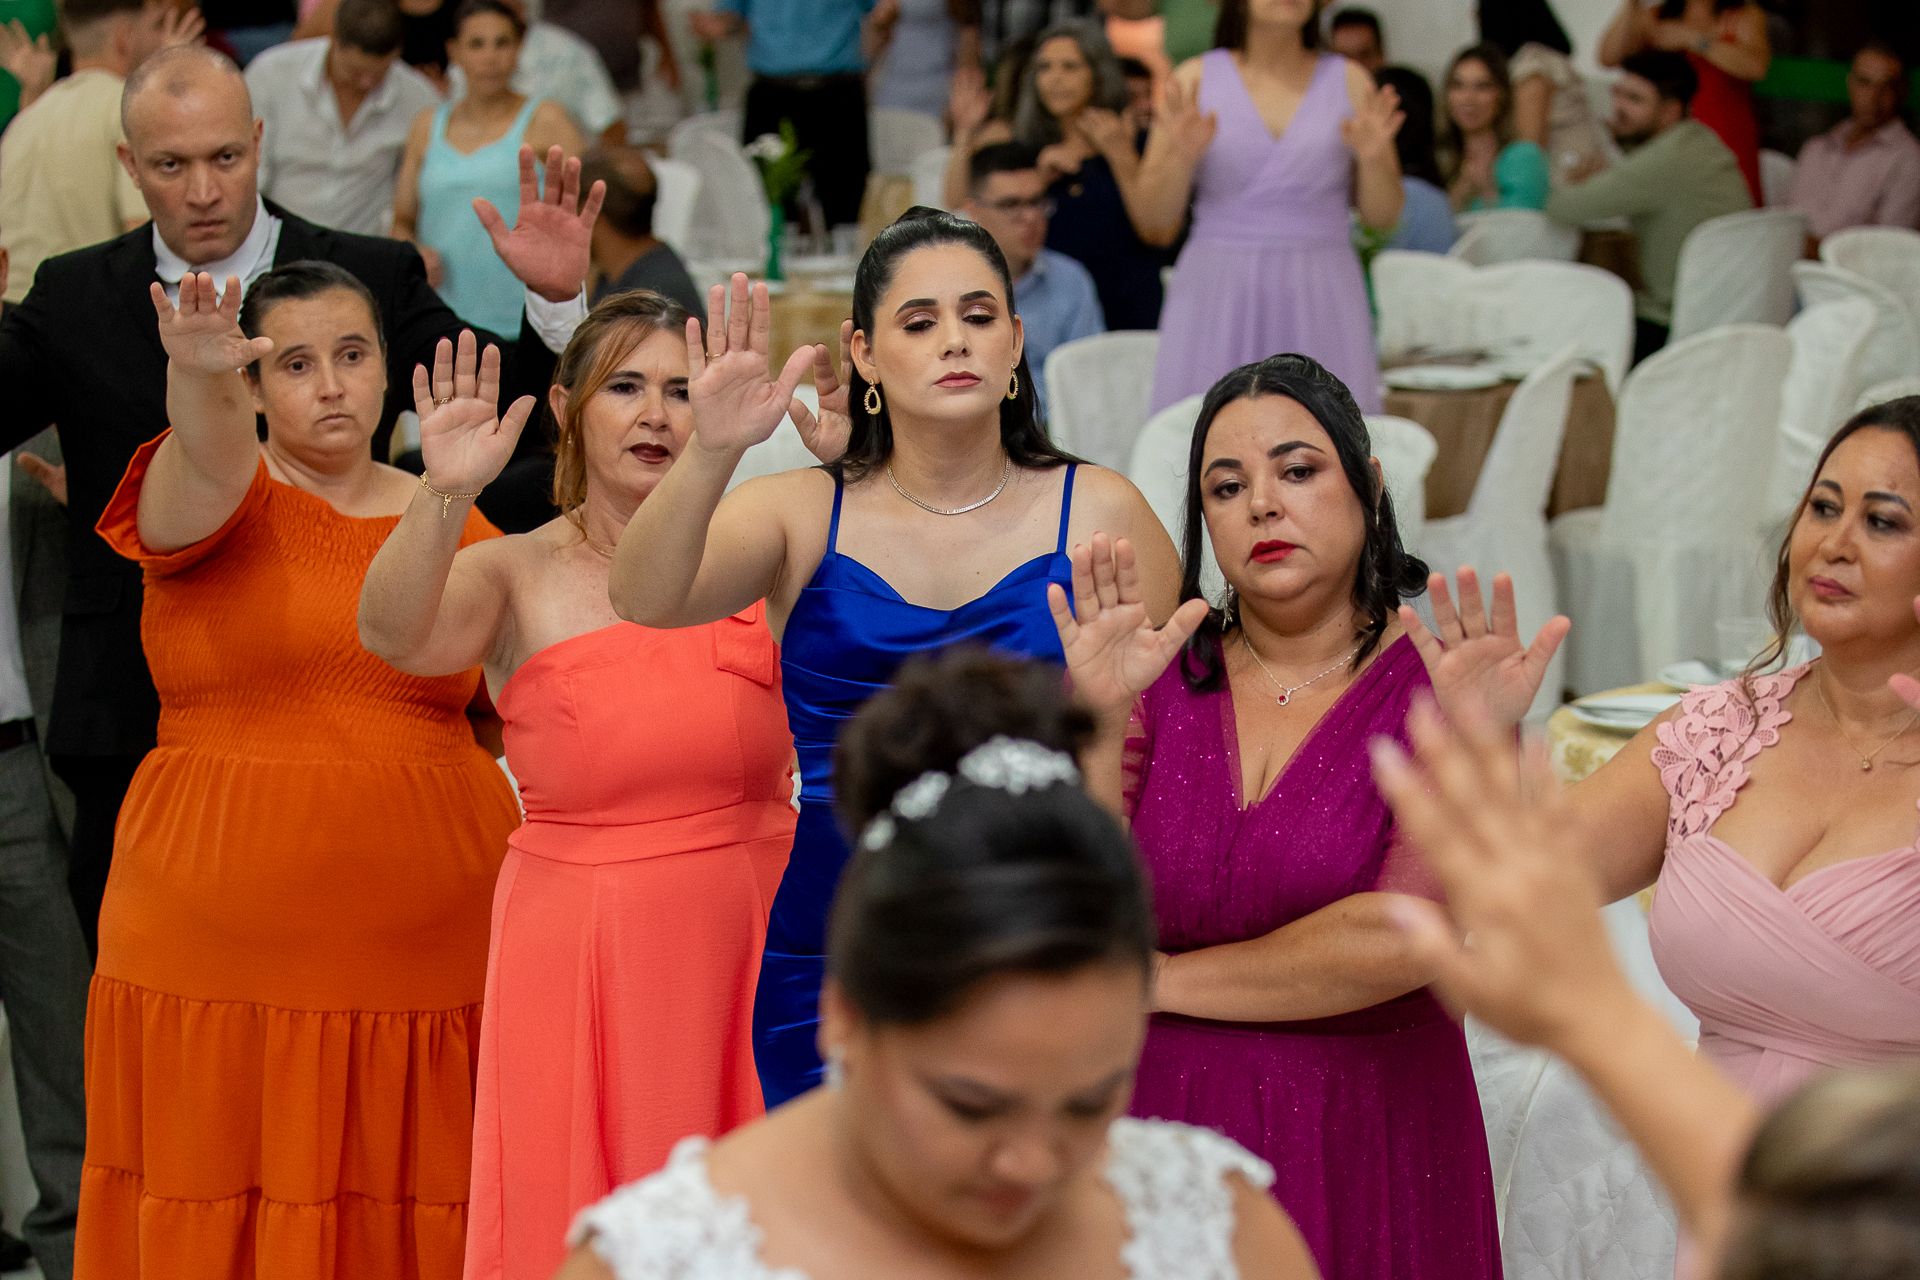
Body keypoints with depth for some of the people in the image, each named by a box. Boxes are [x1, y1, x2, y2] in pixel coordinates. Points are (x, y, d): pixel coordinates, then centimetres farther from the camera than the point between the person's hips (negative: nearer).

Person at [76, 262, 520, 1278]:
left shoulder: (462, 531, 10)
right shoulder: (218, 501, 1)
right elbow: (207, 460, -25)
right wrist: (195, 374, -44)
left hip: (427, 954, 2)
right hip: (218, 953, -2)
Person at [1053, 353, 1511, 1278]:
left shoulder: (1442, 686, -7)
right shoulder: (1164, 676, 3)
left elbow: (1406, 939, -19)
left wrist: (1162, 981, -8)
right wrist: (1099, 718, -18)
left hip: (1361, 1145, -2)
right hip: (1160, 1123, 2)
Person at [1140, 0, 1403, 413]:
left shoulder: (1349, 82, 8)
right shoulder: (1195, 80, 5)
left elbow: (1383, 216, 9)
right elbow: (1157, 216, 3)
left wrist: (1372, 158, -10)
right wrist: (1182, 155, -15)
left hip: (1320, 298, 1)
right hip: (1217, 296, -1)